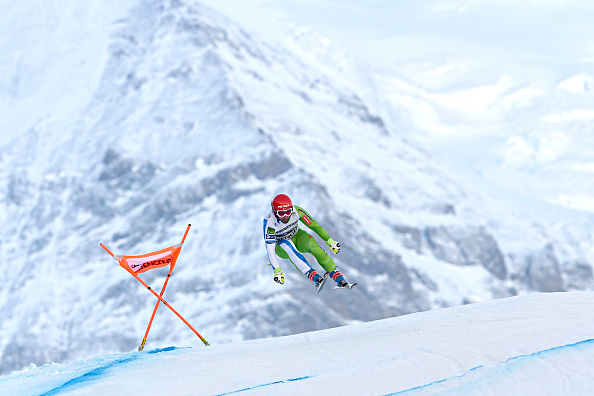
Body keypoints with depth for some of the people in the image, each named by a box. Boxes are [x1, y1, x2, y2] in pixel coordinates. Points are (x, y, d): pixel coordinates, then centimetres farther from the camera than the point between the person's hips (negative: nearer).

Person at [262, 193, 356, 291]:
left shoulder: (296, 211, -25)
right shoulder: (269, 222, -32)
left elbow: (314, 225, -12)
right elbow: (270, 249, -32)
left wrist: (330, 241, -6)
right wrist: (277, 271, -38)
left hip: (297, 237, 2)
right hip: (280, 247, -2)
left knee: (312, 245, -28)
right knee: (286, 244, -37)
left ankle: (340, 280, -30)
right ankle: (316, 278, -48)